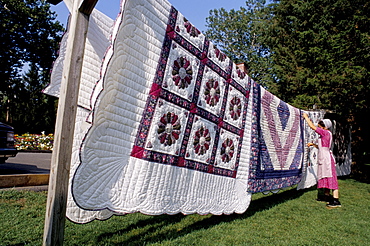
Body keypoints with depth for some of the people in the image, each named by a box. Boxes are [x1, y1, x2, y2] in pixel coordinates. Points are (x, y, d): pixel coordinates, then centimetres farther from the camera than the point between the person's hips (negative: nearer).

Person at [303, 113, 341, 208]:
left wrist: (306, 117, -3)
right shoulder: (325, 135, 16)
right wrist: (313, 144, 19)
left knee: (330, 178, -9)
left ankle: (336, 201, -7)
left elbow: (312, 126, -13)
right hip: (323, 159, 10)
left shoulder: (326, 133, -11)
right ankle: (327, 197, 24)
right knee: (325, 178, 15)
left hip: (327, 158, -10)